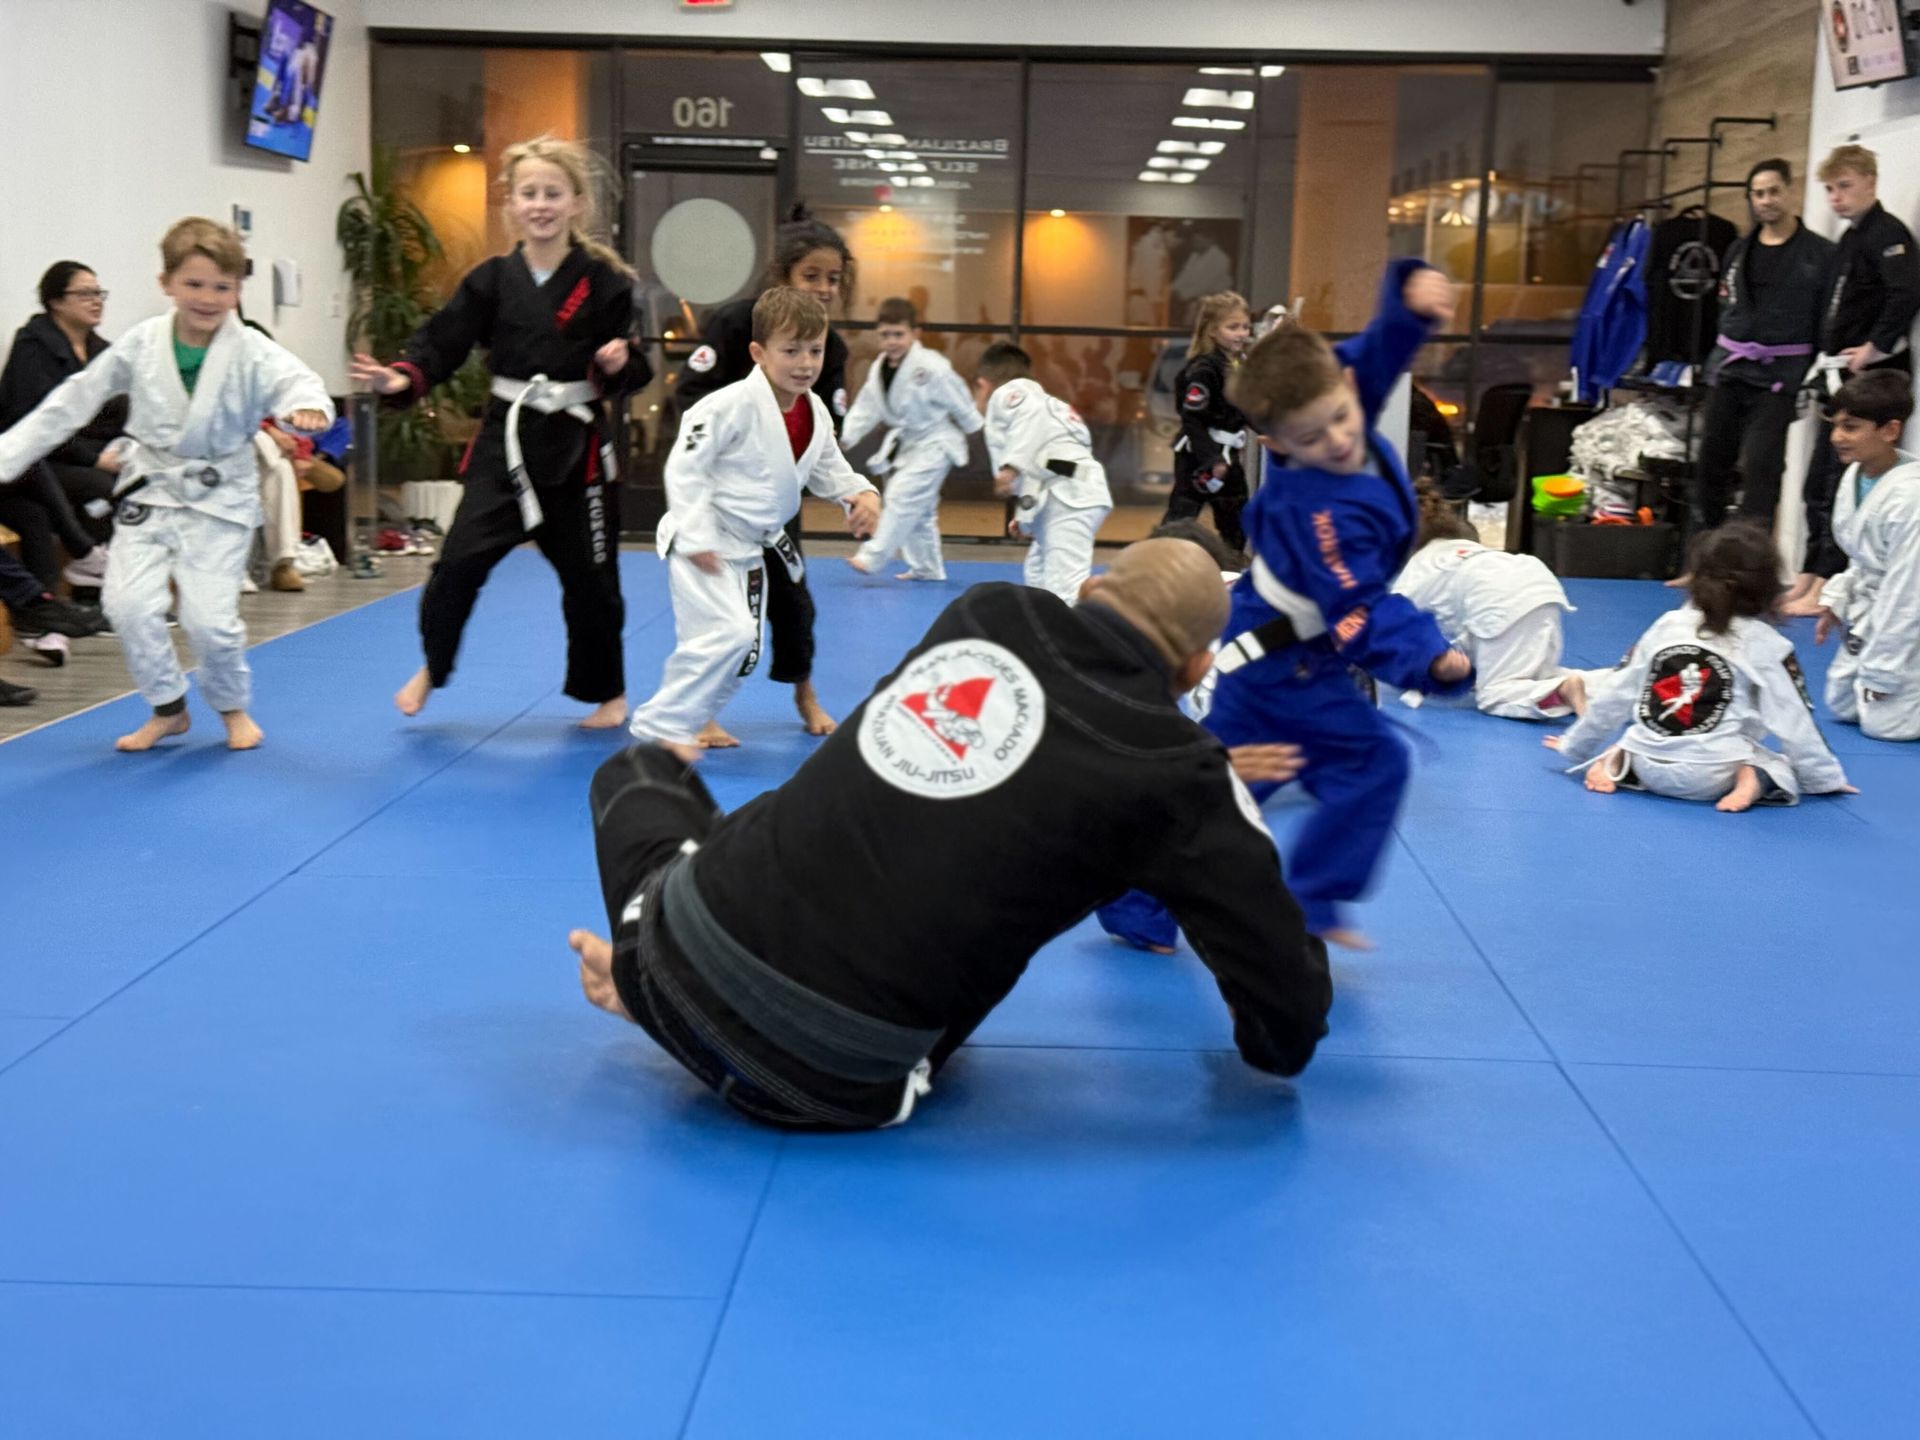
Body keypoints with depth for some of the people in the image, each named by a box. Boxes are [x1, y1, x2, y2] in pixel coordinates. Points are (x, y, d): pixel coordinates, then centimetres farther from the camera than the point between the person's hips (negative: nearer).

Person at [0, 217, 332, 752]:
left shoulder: (251, 351, -14)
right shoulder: (140, 345, -6)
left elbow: (293, 380, -29)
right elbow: (73, 401, 2)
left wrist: (305, 407, -55)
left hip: (219, 496, -3)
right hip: (150, 489, 3)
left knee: (209, 616, -9)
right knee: (130, 603, -9)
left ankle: (232, 706, 22)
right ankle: (168, 709, 15)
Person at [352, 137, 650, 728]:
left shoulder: (604, 281, -4)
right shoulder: (492, 279, 1)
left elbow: (631, 370, 1)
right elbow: (443, 341, -3)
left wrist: (622, 364, -21)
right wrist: (403, 378, -19)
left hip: (577, 445, -1)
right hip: (505, 438, 1)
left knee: (589, 576, 8)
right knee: (459, 559, -7)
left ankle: (608, 692, 28)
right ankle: (432, 668, 18)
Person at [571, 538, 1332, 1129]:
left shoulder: (988, 611, 7)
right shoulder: (1174, 766, -5)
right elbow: (1284, 983, 3)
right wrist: (1279, 1045, 27)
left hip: (684, 956, 4)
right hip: (825, 1084, -4)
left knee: (642, 771, 34)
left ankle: (652, 982, 18)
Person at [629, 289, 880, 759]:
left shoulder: (815, 413, 1)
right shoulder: (735, 404, -23)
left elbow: (827, 469, 15)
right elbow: (684, 464, -22)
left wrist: (862, 494, -6)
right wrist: (697, 537, -24)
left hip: (750, 547, 9)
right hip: (702, 543, -9)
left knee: (745, 650, 16)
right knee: (727, 632, -23)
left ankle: (696, 718, 38)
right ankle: (662, 725, -10)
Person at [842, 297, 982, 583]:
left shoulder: (930, 368, -24)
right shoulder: (879, 369, -2)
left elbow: (958, 400, -12)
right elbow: (867, 408, 2)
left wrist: (972, 428, 1)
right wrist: (846, 436, -9)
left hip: (934, 444, -8)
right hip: (905, 443, 8)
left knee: (903, 497, -17)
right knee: (919, 509, 15)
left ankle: (873, 557, -15)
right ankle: (927, 568, 26)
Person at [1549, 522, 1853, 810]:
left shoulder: (1666, 625, 7)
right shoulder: (1766, 645, -2)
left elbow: (1614, 695, 12)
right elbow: (1795, 721, 3)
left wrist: (1575, 748, 23)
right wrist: (1826, 777, 16)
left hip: (1648, 765, 3)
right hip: (1712, 777, -3)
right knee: (1779, 768, 21)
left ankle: (1618, 761, 4)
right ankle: (1753, 779, -10)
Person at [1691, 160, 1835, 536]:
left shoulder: (1820, 253, -3)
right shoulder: (1739, 250, 13)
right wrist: (1715, 363, 12)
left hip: (1779, 375, -5)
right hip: (1729, 369, 5)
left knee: (1761, 464, -11)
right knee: (1712, 458, 9)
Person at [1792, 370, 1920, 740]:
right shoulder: (1855, 475, -2)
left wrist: (1880, 672, -19)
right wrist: (1834, 601, 5)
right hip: (1866, 620, 9)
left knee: (1884, 723, -6)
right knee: (1842, 707, 19)